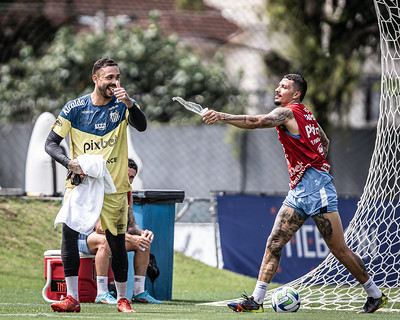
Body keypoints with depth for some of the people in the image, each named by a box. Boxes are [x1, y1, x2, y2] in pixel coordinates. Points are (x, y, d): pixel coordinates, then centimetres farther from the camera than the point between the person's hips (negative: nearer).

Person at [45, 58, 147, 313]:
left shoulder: (122, 105, -2)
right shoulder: (75, 108, -3)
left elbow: (141, 126, -21)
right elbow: (51, 143, -2)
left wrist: (129, 103, -39)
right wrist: (69, 162, -21)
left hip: (114, 187, 1)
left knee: (118, 244, 4)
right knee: (69, 228, -21)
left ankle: (122, 299, 24)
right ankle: (72, 298, -19)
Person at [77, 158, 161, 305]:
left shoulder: (126, 194, 3)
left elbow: (132, 225, 4)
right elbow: (100, 227, -32)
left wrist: (143, 233, -21)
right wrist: (130, 238, -39)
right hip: (82, 236, -9)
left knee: (144, 243, -5)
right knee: (105, 241, -41)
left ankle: (139, 292, -5)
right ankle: (101, 294, -40)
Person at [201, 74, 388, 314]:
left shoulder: (287, 112, -10)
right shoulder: (307, 115, 16)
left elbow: (257, 122, -26)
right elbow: (325, 142, 29)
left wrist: (222, 117, -31)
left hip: (317, 188, -10)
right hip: (298, 191, 10)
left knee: (340, 250, -3)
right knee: (274, 244, 0)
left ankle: (375, 294, 9)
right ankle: (256, 300, -3)